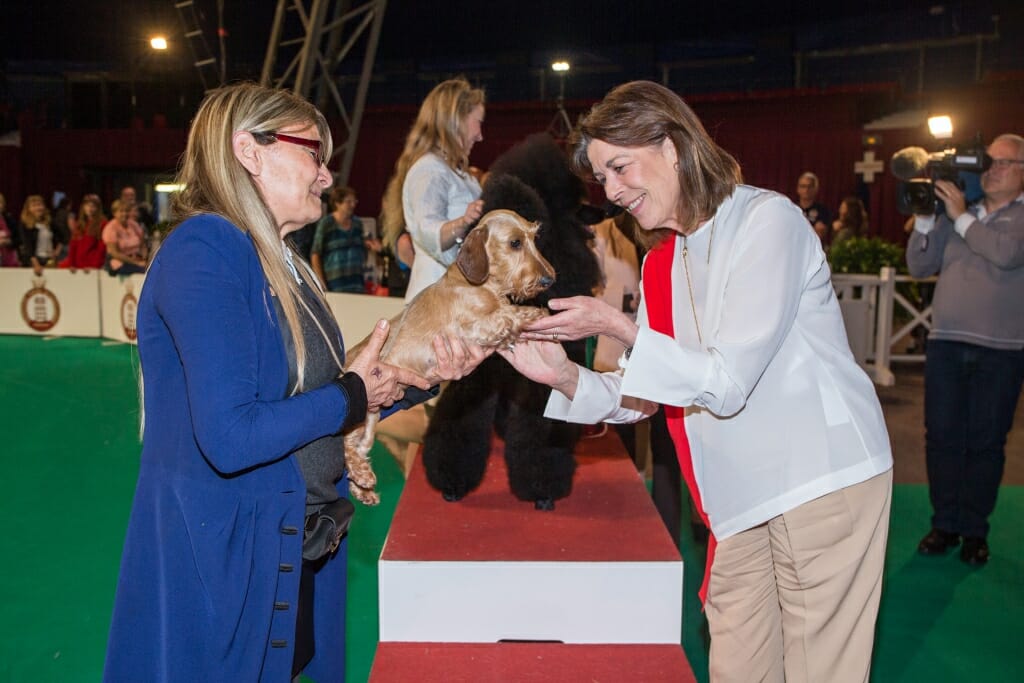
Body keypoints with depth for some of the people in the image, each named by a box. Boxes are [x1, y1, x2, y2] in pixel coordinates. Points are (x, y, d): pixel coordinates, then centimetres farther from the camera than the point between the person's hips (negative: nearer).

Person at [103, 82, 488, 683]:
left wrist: (423, 376, -2)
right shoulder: (204, 249, -20)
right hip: (217, 562, -8)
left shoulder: (291, 268, 8)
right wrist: (353, 394, -15)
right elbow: (231, 438, -29)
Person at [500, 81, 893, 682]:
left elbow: (729, 381, -21)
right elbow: (642, 399, 6)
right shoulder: (662, 262, 8)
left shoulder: (767, 218, -14)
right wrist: (564, 376, -10)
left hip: (824, 476, -6)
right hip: (740, 494, 7)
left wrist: (620, 328, -24)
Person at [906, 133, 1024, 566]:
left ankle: (974, 530, 17)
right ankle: (944, 523, 19)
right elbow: (919, 266, 7)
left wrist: (962, 217, -14)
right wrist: (925, 218, -4)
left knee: (985, 442, 4)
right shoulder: (955, 210, 11)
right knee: (942, 436, 6)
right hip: (946, 343, 3)